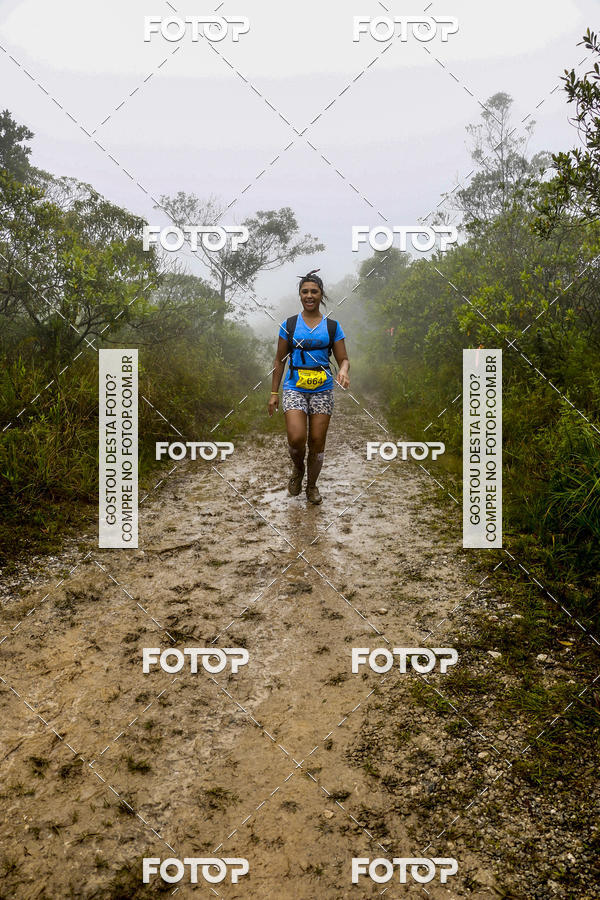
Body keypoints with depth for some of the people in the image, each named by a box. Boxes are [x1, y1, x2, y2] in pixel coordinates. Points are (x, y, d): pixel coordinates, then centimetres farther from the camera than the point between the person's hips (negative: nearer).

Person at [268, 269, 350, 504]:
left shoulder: (332, 326, 6)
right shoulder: (289, 325, 5)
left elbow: (343, 359, 5)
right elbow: (279, 360, 9)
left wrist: (343, 371, -19)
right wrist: (274, 392, 5)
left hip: (322, 390, 1)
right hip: (294, 388, -1)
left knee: (317, 441, 3)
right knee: (296, 438, -18)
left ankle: (312, 485, 25)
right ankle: (298, 469, 16)